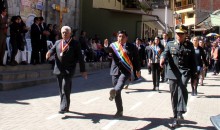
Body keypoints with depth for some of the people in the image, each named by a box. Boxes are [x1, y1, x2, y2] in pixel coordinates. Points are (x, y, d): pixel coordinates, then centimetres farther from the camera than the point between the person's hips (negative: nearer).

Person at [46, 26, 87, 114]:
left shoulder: (75, 43, 1)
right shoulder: (58, 43, 15)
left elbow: (80, 57, 0)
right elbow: (52, 49, 2)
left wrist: (83, 70, -2)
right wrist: (49, 53, -23)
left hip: (68, 70, -5)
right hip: (59, 69, 5)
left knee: (65, 88, -14)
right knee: (61, 89, 11)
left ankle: (64, 107, -9)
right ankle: (65, 106, 23)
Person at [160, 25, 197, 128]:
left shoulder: (190, 45, 8)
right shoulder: (170, 44, 8)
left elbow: (192, 61, 9)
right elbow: (165, 53, -10)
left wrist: (194, 76, 6)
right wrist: (162, 59, -34)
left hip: (185, 71, -1)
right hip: (173, 73, 2)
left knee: (182, 86, -31)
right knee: (174, 95, 6)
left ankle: (180, 112, -30)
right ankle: (176, 118, 18)